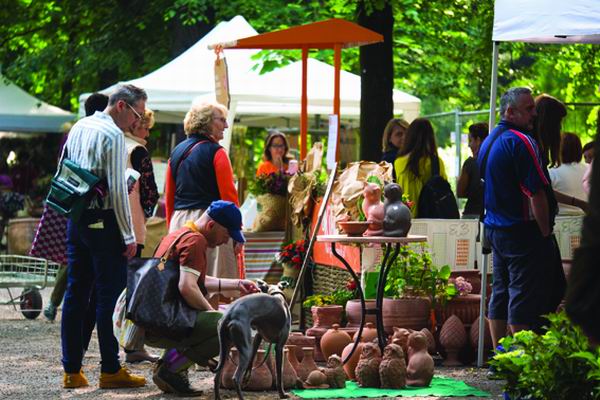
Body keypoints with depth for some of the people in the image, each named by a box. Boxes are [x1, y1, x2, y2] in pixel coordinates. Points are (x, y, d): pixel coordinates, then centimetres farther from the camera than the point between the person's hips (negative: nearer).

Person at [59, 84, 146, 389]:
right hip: (104, 221, -8)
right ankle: (110, 370, -2)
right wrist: (128, 236, -12)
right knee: (110, 295, -3)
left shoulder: (79, 127, 13)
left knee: (75, 293, 9)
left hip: (76, 220, 8)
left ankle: (71, 370, 11)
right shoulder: (113, 135, -13)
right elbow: (118, 190, -16)